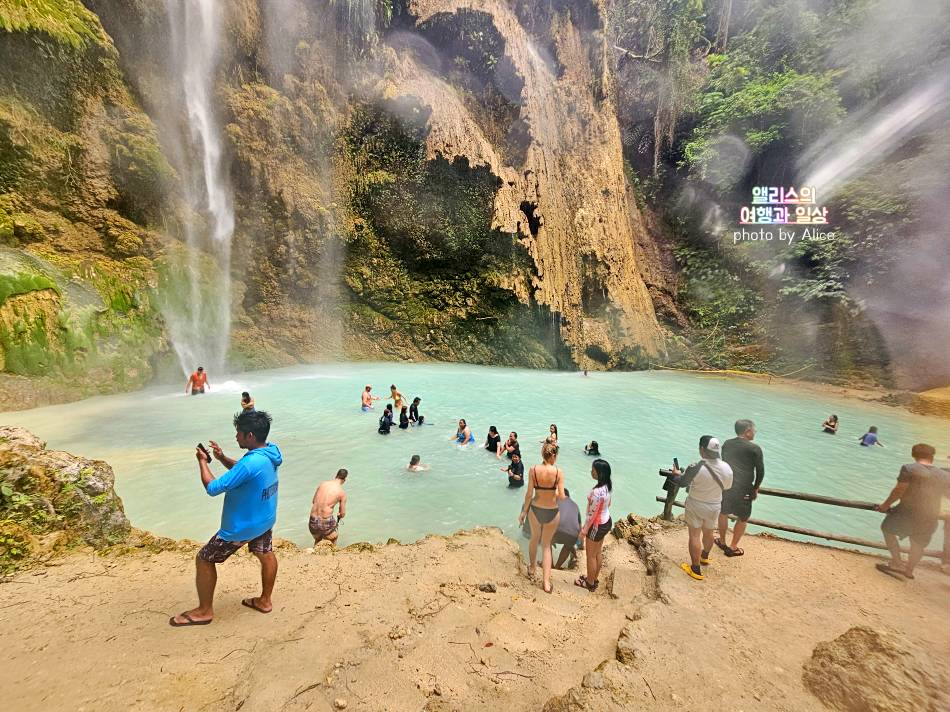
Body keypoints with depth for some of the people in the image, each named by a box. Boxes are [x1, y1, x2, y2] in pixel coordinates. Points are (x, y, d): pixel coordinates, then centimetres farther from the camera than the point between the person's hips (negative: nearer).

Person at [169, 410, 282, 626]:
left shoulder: (251, 463, -36)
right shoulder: (270, 453, -7)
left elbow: (213, 488, -27)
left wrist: (202, 462, -14)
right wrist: (222, 458, -2)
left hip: (242, 526, -8)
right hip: (265, 519, 8)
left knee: (204, 560, 12)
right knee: (266, 555, 25)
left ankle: (204, 611, 28)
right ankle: (265, 600, 42)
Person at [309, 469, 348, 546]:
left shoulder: (322, 484, 6)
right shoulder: (342, 493, -5)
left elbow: (314, 501, 17)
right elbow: (342, 514, 2)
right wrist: (339, 516, 25)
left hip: (313, 520, 4)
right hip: (326, 522, -4)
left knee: (317, 541, 31)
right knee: (333, 542, 25)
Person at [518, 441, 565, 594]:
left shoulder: (533, 470, -14)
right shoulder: (559, 472, -17)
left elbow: (529, 494, -10)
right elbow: (561, 496, -15)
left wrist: (523, 512, 3)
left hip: (535, 510, 1)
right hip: (552, 512, -1)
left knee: (534, 538, 28)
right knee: (546, 545, 18)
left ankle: (532, 568, 48)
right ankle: (546, 582, 19)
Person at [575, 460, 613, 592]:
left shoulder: (597, 492, -35)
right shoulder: (607, 485, -7)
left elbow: (592, 514, -26)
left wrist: (585, 529, -12)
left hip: (597, 525, -8)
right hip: (607, 521, 8)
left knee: (591, 556, 14)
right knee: (598, 552, 25)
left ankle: (590, 584, 33)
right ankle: (594, 578, 43)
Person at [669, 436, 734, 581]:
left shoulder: (695, 468, -28)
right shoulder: (727, 469, -15)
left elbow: (682, 482, -12)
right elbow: (727, 487, 3)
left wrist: (676, 474, 9)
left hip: (695, 506, -4)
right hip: (714, 507, 4)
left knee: (695, 535, 9)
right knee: (708, 533, 25)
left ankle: (696, 570, 15)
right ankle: (704, 556, 50)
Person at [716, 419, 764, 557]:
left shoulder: (726, 444, 3)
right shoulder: (755, 449, -10)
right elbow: (760, 471, -5)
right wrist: (756, 489, 10)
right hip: (743, 490, -4)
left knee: (723, 513, 24)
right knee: (743, 519, 17)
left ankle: (722, 541, 37)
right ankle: (733, 547, 26)